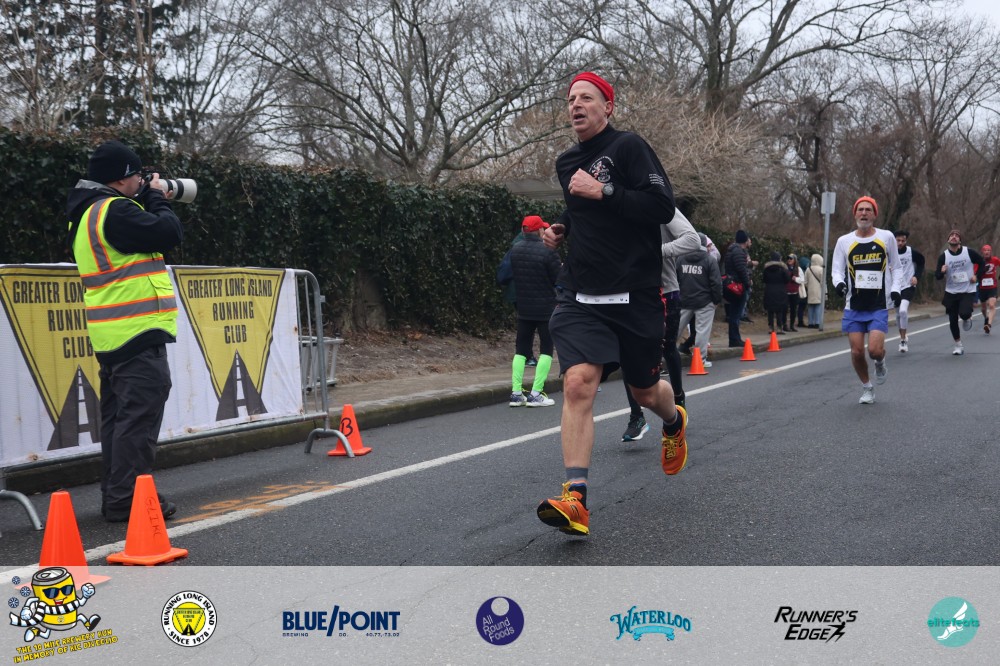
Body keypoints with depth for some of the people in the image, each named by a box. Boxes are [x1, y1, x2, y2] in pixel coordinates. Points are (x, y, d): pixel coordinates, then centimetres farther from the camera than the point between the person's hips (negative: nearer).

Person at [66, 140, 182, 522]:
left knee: (118, 416, 14)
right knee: (138, 418, -8)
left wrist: (148, 201, 14)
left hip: (112, 334, 10)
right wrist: (157, 199, -2)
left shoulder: (88, 212, 16)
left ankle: (115, 498, 19)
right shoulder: (115, 211, -15)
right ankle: (127, 500, -8)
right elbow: (169, 234, -18)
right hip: (137, 332, -10)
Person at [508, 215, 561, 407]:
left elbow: (508, 276, 8)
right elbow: (558, 280, -11)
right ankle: (536, 394, -4)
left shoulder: (514, 250, 2)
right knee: (546, 348, 3)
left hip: (523, 308, 5)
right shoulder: (548, 251, -15)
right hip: (546, 308, -5)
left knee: (521, 348, 11)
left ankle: (516, 393, 6)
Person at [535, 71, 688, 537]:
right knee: (577, 384, -17)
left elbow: (662, 206, -18)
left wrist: (603, 191, -21)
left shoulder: (628, 146, -7)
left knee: (645, 392, 13)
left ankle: (675, 422, 51)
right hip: (580, 294, 4)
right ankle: (575, 499, -21)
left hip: (635, 296, -4)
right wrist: (560, 228, 12)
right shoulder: (566, 163, 14)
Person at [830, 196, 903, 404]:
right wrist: (839, 283, -17)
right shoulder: (844, 241, 3)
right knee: (857, 351, -1)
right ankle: (867, 388, 23)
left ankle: (880, 363, 22)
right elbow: (836, 270, 5)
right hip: (854, 306, 1)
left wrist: (896, 288, -3)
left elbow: (896, 267, 12)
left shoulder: (886, 237, 3)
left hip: (879, 306, -1)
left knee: (875, 350, -16)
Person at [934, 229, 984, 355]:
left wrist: (976, 276, -3)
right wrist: (941, 272, -27)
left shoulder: (969, 252, -7)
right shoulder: (944, 256, -4)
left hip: (967, 290, -2)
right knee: (953, 321, 3)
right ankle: (958, 345, 22)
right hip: (951, 292, 2)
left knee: (964, 313, -26)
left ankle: (967, 318, 13)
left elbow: (981, 263, 9)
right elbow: (937, 276, -5)